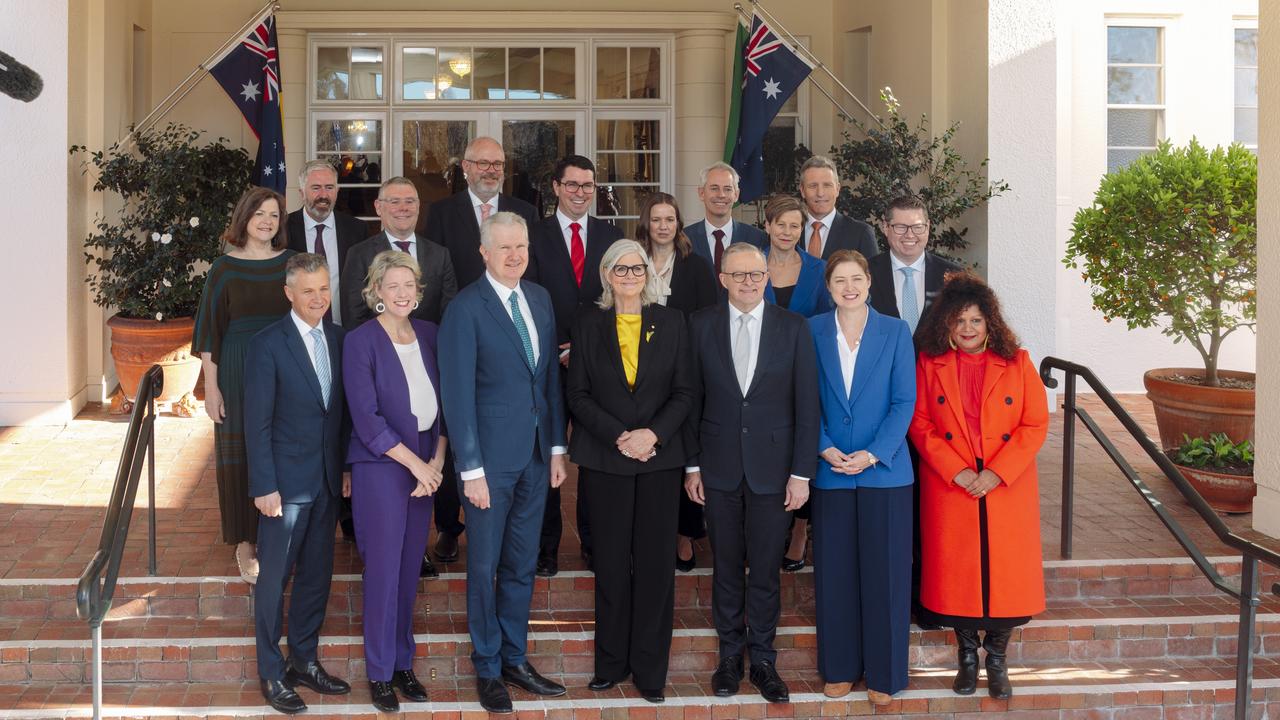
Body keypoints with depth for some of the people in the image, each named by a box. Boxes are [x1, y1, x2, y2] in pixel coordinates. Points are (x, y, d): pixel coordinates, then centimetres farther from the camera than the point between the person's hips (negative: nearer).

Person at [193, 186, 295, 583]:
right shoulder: (224, 268, -1)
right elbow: (210, 329, -1)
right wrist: (211, 386, -7)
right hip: (238, 370, -2)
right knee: (241, 453, 2)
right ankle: (245, 544, 11)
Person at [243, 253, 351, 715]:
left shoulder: (338, 339, 6)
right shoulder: (268, 345, -11)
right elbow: (257, 423, -12)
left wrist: (347, 468, 8)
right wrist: (264, 487, -14)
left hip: (328, 481, 6)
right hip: (286, 482, -6)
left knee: (317, 574, 14)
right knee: (275, 577, 3)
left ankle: (304, 661, 27)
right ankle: (271, 674, 14)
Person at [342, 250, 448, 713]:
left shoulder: (429, 335, 6)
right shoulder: (360, 341, -9)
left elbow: (441, 402, 9)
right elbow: (367, 420, -13)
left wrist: (437, 460, -3)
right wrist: (415, 464, -12)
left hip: (426, 465, 5)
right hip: (381, 466, -5)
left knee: (410, 568, 10)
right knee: (383, 569, -1)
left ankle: (403, 663, 23)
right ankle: (379, 672, 13)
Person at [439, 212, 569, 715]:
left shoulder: (540, 300, 8)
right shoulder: (465, 309, -11)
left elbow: (551, 376, 12)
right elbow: (458, 395, -12)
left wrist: (557, 447, 9)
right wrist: (471, 469, -14)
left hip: (536, 455, 6)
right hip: (491, 456, -5)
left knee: (522, 565, 14)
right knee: (485, 567, 7)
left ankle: (515, 659, 27)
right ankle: (488, 669, 21)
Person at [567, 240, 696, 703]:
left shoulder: (671, 322, 5)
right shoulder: (588, 325, 5)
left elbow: (685, 392, 2)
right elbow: (578, 395, 1)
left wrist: (652, 433, -13)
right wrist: (618, 436, -11)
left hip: (660, 456, 0)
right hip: (605, 457, 0)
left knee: (655, 560, 1)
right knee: (612, 560, 5)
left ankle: (650, 667, 10)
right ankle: (611, 661, 15)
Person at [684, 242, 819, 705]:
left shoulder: (793, 328, -1)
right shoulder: (701, 325, 2)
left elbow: (806, 404, -2)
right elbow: (692, 399, 4)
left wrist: (802, 472, -5)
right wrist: (691, 464, 1)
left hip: (773, 467, -1)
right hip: (719, 467, 1)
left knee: (765, 569, 5)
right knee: (726, 566, 10)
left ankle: (762, 658, 18)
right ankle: (730, 655, 23)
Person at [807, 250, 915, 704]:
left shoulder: (895, 332, 1)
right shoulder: (813, 332, 4)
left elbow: (904, 401, -2)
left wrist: (873, 454, -13)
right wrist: (825, 449, -10)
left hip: (885, 471, -1)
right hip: (831, 472, 1)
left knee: (884, 573, 3)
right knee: (834, 573, 6)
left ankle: (884, 674, 13)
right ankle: (841, 668, 19)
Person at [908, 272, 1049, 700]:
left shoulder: (1016, 363, 1)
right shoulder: (929, 364, 2)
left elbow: (1035, 425, -3)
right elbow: (920, 425, -1)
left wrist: (996, 473, -13)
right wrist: (956, 471, -13)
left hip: (1007, 488, 0)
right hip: (949, 489, 0)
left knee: (1006, 569, 2)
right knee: (956, 571, 5)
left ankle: (997, 659, 18)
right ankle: (968, 656, 22)